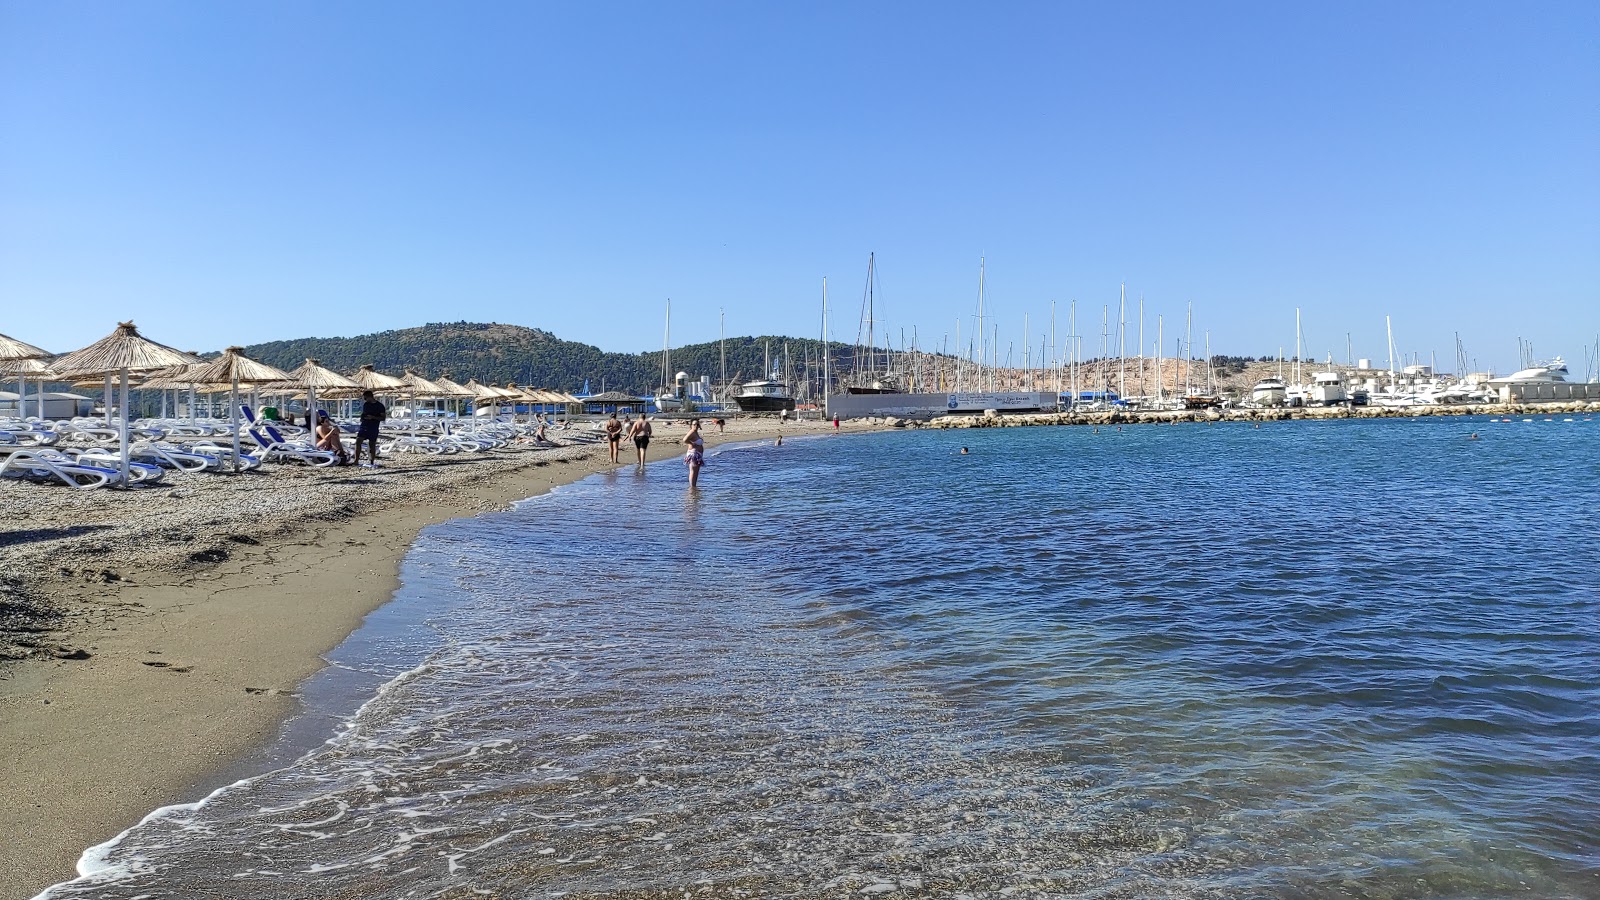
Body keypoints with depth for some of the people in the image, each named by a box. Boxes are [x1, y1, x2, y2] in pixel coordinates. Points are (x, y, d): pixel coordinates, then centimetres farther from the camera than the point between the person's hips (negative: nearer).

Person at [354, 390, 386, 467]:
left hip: (373, 428, -4)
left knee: (372, 445, 1)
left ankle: (372, 462, 8)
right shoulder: (365, 404, 11)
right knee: (358, 441, -12)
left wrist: (373, 417, -18)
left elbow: (383, 417, -6)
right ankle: (356, 461, -13)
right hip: (364, 426, 4)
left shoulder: (380, 406, -4)